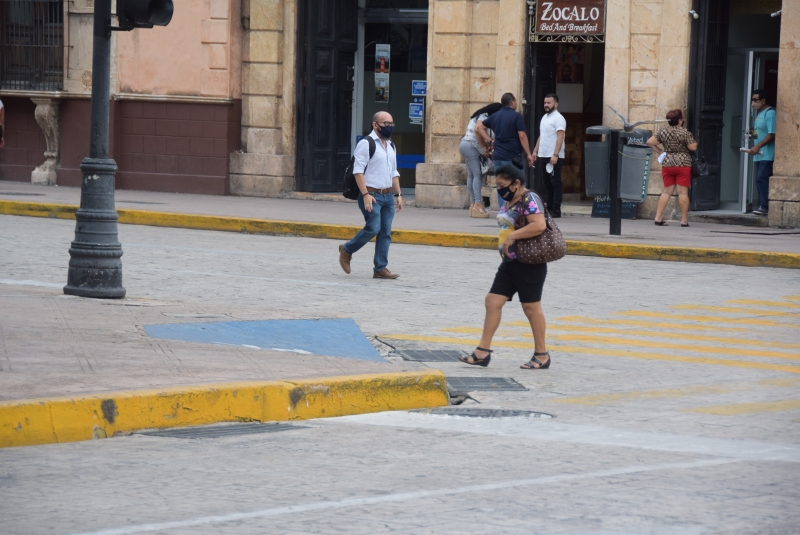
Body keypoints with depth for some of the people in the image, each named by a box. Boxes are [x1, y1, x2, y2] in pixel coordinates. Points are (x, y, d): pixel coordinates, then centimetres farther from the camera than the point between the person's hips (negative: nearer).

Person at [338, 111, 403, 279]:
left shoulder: (391, 147, 18)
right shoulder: (366, 144, -7)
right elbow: (358, 171, -13)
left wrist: (398, 194, 15)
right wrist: (365, 194, -20)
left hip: (388, 196, 7)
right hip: (372, 195, -7)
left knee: (386, 232, 3)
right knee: (373, 228, -15)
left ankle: (380, 268, 6)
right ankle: (347, 250, 7)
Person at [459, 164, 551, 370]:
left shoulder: (529, 199, -15)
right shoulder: (509, 202, 14)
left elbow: (539, 225, -28)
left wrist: (512, 236, -25)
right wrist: (504, 239, 11)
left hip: (529, 263, -10)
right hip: (510, 261, 10)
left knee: (531, 307, -1)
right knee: (493, 302, 4)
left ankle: (542, 356, 9)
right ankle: (483, 352, 5)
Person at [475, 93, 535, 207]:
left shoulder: (495, 116, 10)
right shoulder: (516, 116, -8)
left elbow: (479, 128, 15)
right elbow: (522, 136, -13)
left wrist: (490, 141, 15)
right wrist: (528, 154, -9)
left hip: (498, 156, 5)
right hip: (513, 157, -5)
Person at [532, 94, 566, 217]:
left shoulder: (558, 118, -10)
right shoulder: (544, 117, 17)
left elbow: (560, 137, -18)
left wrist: (555, 155, -25)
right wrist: (535, 151, 16)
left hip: (554, 157, -9)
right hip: (543, 156, 9)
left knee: (556, 183, -5)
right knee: (548, 183, 11)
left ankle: (556, 210, -5)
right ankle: (549, 208, 16)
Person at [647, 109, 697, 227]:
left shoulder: (663, 132, 4)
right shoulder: (685, 133, -8)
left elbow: (649, 142, 5)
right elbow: (693, 147, -9)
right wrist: (695, 143, 13)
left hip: (667, 164, 4)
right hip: (683, 164, -4)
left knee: (667, 191, 10)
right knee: (683, 192, -2)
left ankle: (658, 217, 3)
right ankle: (684, 220, -2)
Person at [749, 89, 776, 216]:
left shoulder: (770, 113, -11)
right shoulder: (759, 114, 19)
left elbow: (772, 134, -18)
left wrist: (758, 147, -22)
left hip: (767, 155, -10)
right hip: (759, 155, 10)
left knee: (762, 179, -14)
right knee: (760, 180, 8)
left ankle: (765, 207, -14)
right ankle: (763, 206, 10)